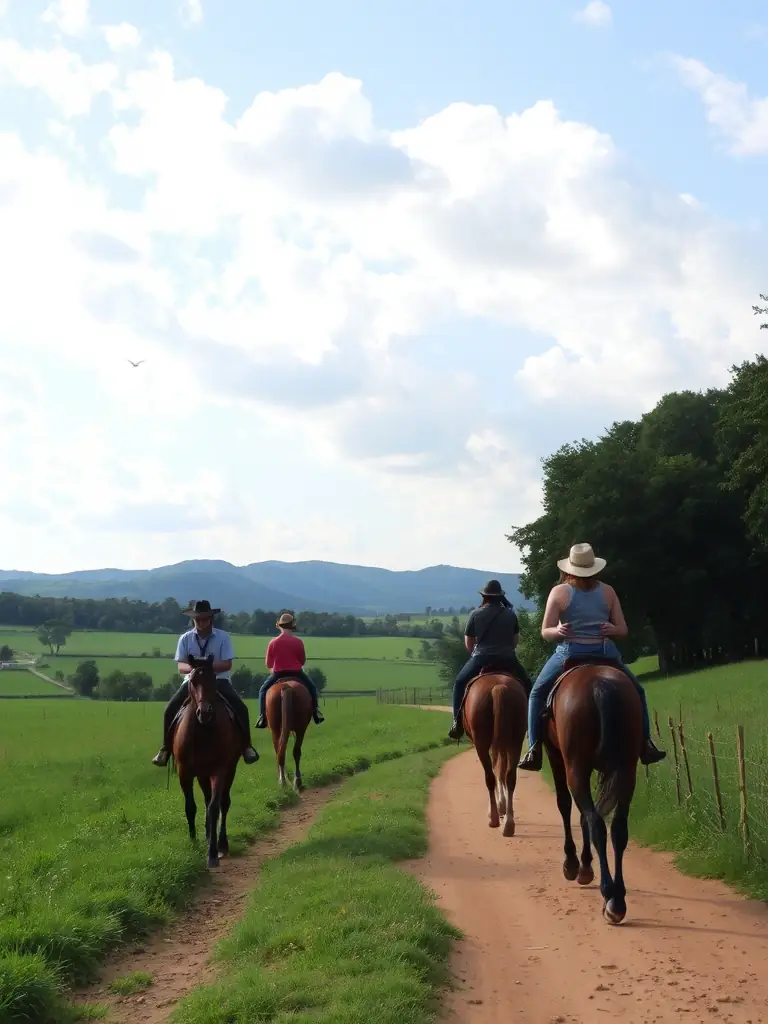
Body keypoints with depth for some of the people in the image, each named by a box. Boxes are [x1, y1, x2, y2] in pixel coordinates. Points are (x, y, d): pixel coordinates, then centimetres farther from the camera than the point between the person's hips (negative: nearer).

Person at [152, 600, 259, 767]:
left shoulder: (223, 637, -3)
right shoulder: (185, 638, 2)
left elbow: (227, 664, -8)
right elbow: (181, 666, -2)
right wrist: (193, 667, -25)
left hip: (218, 680, -1)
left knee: (241, 708, -24)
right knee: (170, 709, -19)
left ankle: (247, 746, -11)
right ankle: (166, 748, -4)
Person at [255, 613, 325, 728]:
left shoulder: (273, 642, -7)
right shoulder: (298, 641, -7)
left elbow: (268, 664, 1)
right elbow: (303, 661, 3)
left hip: (278, 674, 0)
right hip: (296, 673, 0)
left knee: (263, 690, 20)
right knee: (312, 688, 24)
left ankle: (262, 717, 6)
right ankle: (316, 713, 12)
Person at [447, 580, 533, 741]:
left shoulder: (475, 614, -3)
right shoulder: (510, 614, 3)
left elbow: (468, 643, 4)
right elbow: (516, 640, 12)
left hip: (481, 659, -1)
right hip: (508, 660, 1)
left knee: (459, 682, 18)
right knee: (526, 684, 23)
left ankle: (458, 722, 7)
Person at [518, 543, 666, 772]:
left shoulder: (559, 592, 0)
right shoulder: (608, 591, 6)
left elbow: (546, 632, -3)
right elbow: (622, 629, 5)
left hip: (569, 653, -1)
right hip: (604, 653, 1)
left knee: (538, 694, 20)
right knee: (636, 692, 24)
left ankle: (534, 751, 7)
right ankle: (646, 746, 15)